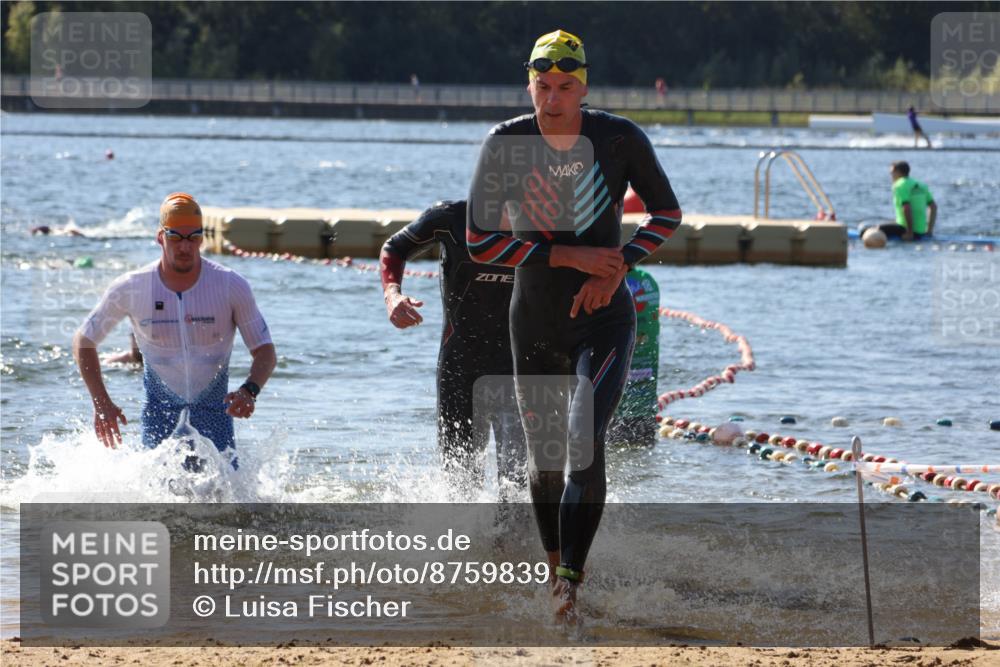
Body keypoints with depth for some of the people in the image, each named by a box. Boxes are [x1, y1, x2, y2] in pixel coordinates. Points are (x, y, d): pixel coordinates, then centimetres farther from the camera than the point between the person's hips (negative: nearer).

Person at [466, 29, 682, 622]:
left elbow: (668, 213, 4)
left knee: (585, 443, -18)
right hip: (534, 322, 2)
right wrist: (567, 255, -17)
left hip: (605, 318, -2)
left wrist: (616, 268, -11)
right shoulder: (505, 145, -8)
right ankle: (557, 571, 31)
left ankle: (570, 585, -22)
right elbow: (480, 241, -8)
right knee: (544, 455, 10)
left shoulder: (619, 139, -9)